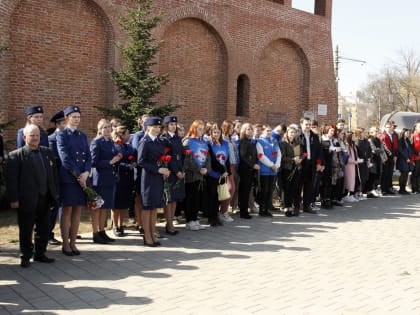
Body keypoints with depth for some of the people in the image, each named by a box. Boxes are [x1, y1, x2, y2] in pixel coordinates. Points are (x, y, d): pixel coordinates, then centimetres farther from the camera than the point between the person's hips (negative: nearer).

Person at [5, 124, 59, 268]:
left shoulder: (47, 152, 8)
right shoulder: (16, 155, -7)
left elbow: (54, 174, 12)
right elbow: (11, 179, -10)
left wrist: (55, 193, 7)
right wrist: (14, 199, -14)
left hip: (45, 198, 5)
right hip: (27, 200, -5)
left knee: (44, 229, 14)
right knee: (26, 230, 7)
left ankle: (40, 254, 29)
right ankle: (25, 256, 22)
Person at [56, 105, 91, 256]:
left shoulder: (83, 136, 15)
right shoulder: (61, 135, -3)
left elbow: (88, 157, 9)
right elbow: (65, 158, -12)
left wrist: (86, 173, -8)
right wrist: (78, 175, -14)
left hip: (82, 178, 5)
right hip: (67, 179, -5)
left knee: (77, 211, 7)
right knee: (67, 211, 1)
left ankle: (73, 243, 16)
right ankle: (65, 244, 11)